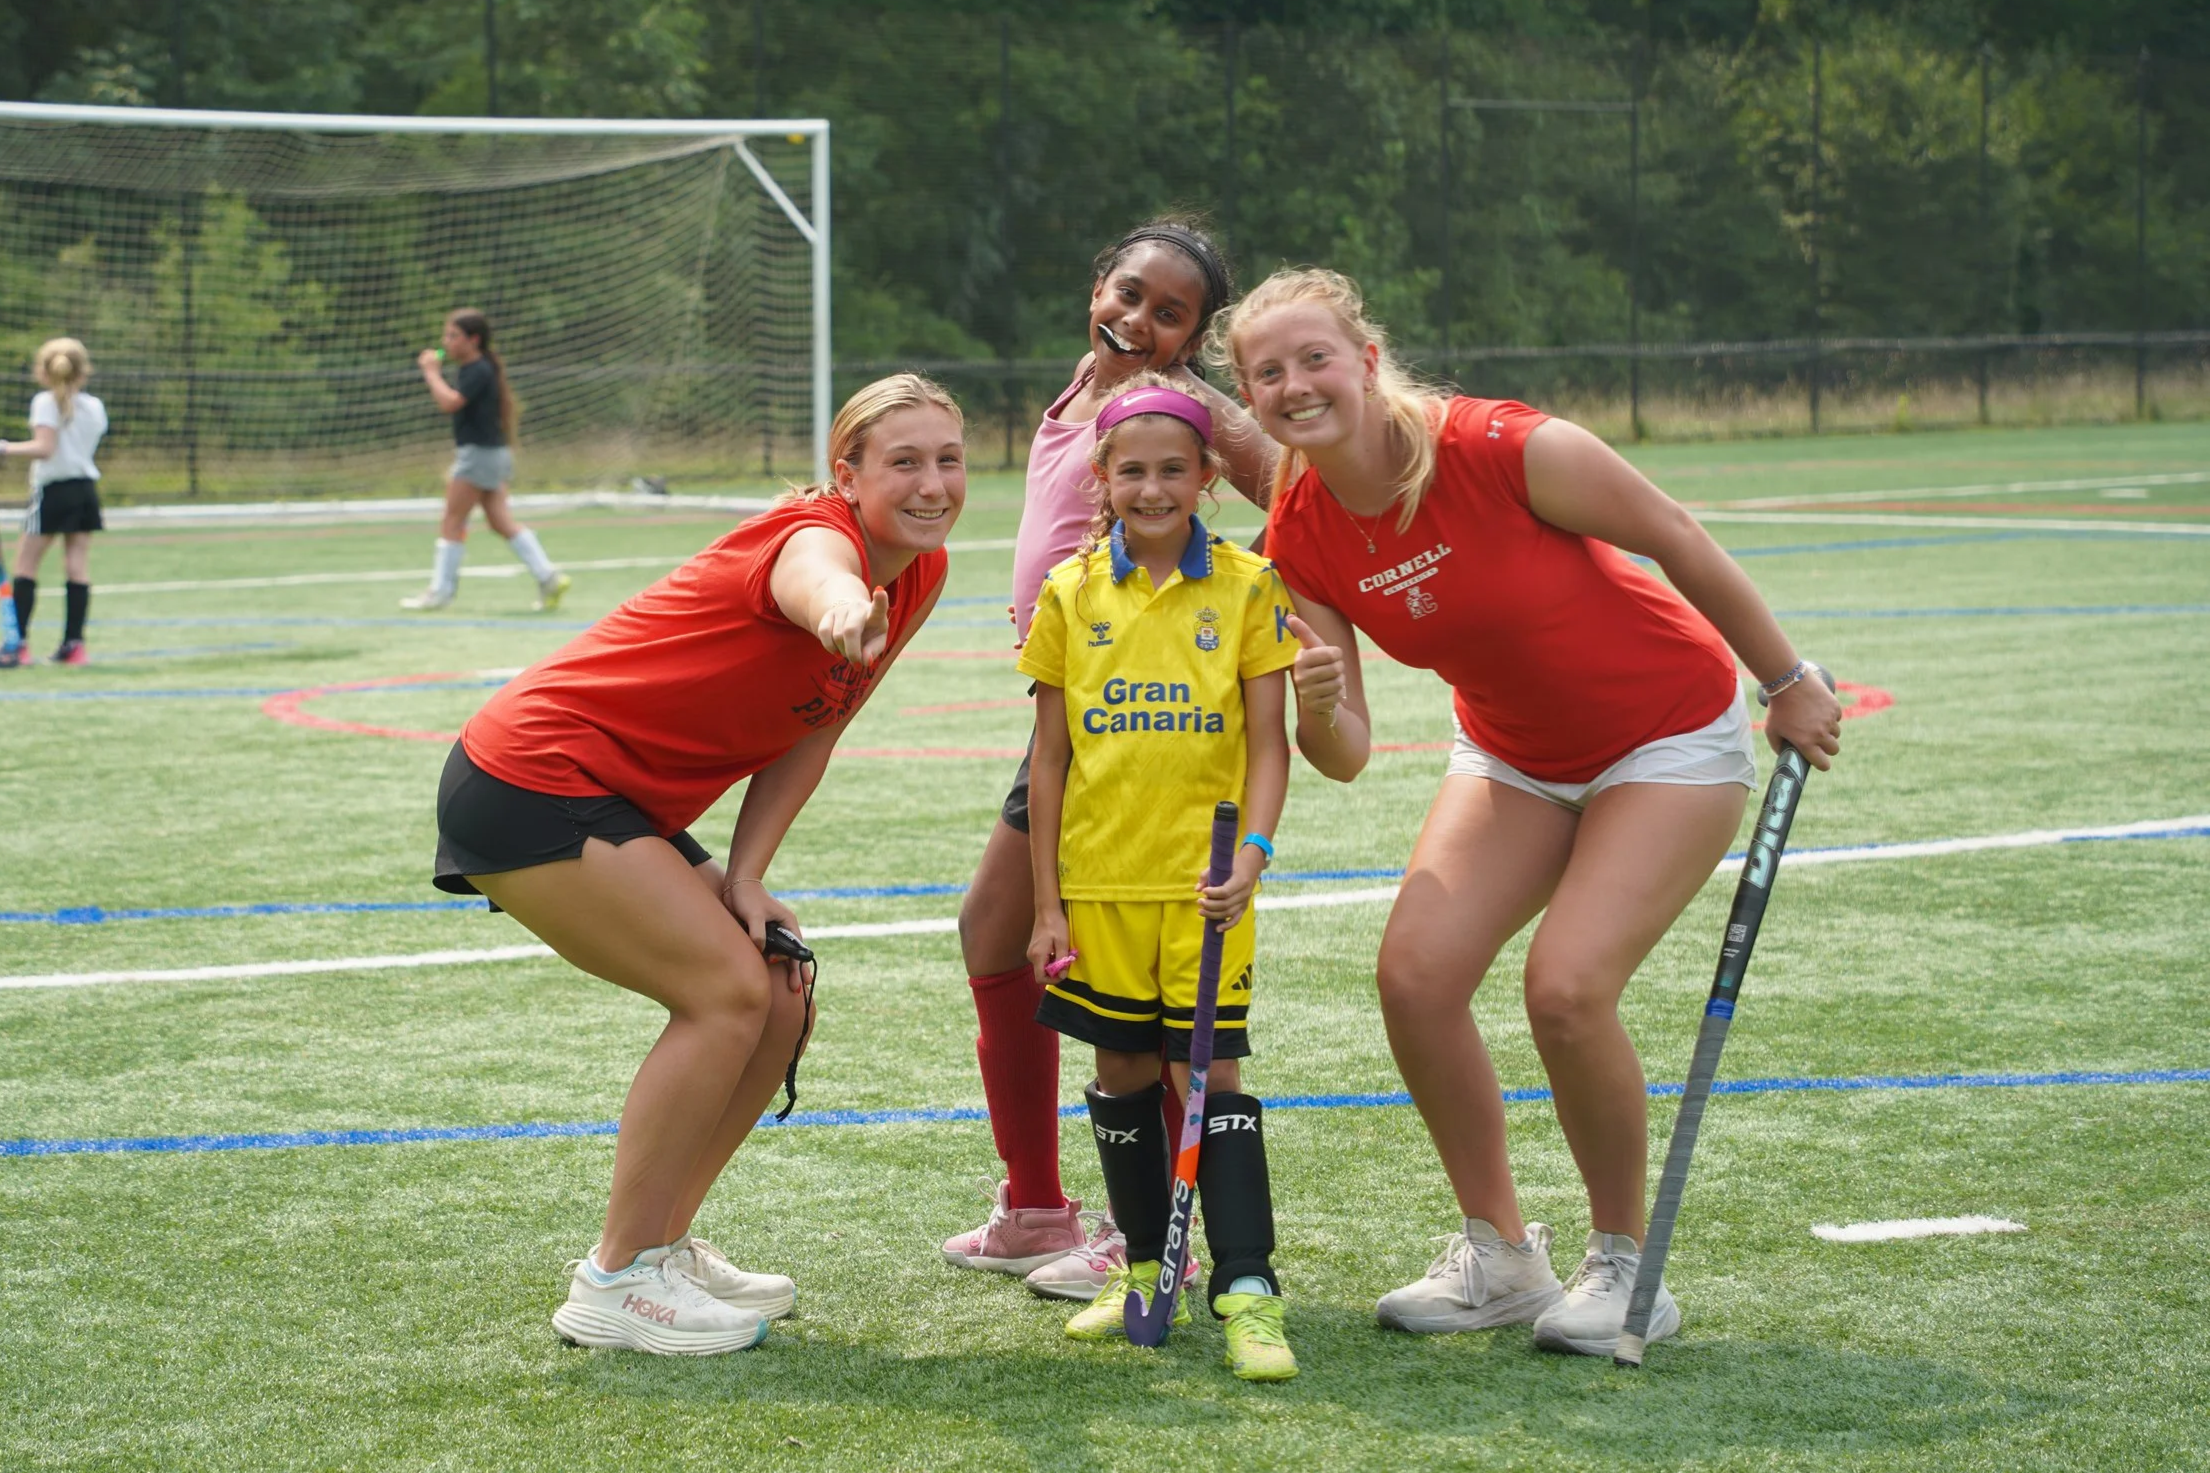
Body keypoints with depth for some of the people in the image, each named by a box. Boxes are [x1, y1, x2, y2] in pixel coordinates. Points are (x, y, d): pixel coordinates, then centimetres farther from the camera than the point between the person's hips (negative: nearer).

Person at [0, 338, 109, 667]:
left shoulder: (45, 402, -10)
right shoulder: (94, 406, 6)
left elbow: (44, 448, -19)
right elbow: (89, 446, 12)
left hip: (53, 491, -5)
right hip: (86, 489, 5)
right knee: (78, 566, 5)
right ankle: (74, 643, 3)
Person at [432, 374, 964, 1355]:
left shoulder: (920, 576, 4)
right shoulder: (816, 534, -22)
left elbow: (811, 737, 8)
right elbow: (815, 580, -49)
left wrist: (744, 876, -5)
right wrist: (844, 612, -74)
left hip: (622, 809, 9)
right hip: (529, 783, -9)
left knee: (778, 1006, 5)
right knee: (727, 988, -17)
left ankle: (659, 1242, 20)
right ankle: (614, 1283, -8)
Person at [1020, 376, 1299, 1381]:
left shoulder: (1247, 586, -2)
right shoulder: (1071, 595, 3)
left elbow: (1267, 740, -2)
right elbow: (1050, 757, 6)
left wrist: (1251, 852, -17)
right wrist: (1047, 903, 3)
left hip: (1204, 880, -2)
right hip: (1099, 879, 2)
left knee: (1210, 1072, -6)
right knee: (1124, 1071, 10)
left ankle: (1247, 1292, -5)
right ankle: (1147, 1271, 24)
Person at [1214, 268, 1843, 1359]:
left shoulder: (1505, 450, -28)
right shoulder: (1299, 540, -12)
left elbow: (1674, 537, -14)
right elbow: (1346, 756, -9)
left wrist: (1789, 683, -5)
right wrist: (1318, 707, -33)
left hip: (1670, 735, -5)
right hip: (1513, 755, 6)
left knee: (1566, 988, -21)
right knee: (1414, 974, -11)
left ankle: (1624, 1266, 1)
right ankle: (1499, 1257, 7)